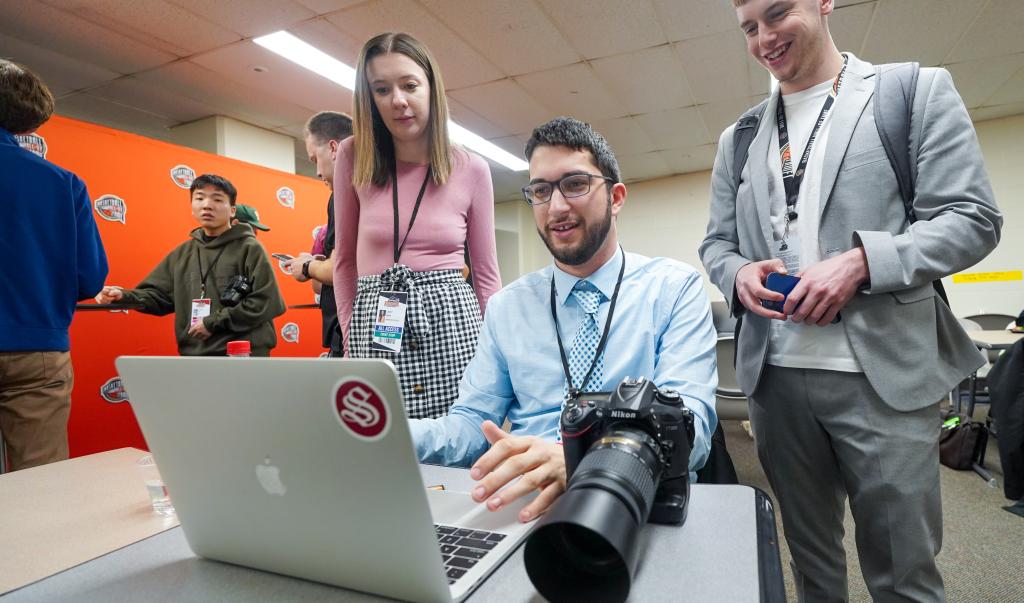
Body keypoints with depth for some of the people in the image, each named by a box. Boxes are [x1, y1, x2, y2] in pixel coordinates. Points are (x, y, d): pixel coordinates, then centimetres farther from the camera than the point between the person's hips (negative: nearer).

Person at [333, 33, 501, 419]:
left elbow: (486, 274, 6)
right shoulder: (354, 158, 2)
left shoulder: (472, 169, 1)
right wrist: (350, 337, 8)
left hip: (451, 320, 0)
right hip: (376, 330, 1)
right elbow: (345, 260, 11)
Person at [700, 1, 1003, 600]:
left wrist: (860, 261, -18)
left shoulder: (919, 90, 4)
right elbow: (717, 243, 13)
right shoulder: (738, 139, 13)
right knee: (810, 555, 19)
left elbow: (973, 218, -3)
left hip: (884, 374, -3)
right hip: (775, 374, 3)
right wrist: (739, 274, -9)